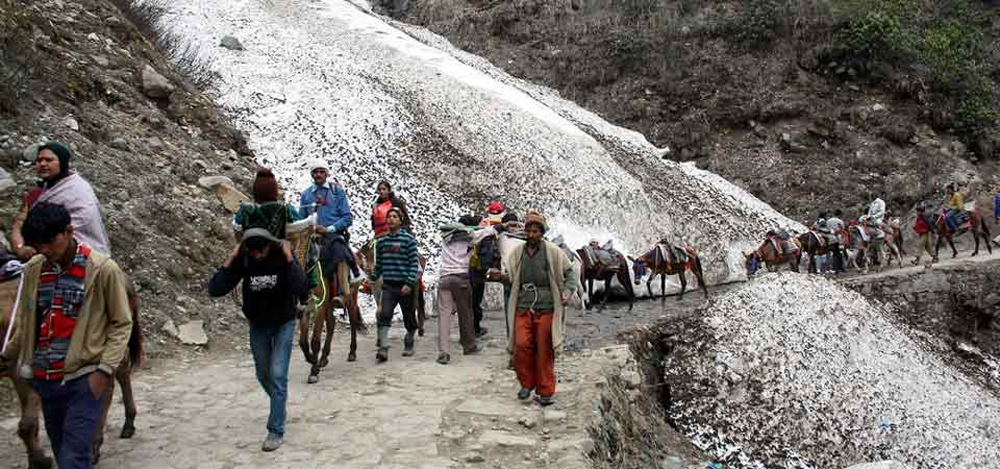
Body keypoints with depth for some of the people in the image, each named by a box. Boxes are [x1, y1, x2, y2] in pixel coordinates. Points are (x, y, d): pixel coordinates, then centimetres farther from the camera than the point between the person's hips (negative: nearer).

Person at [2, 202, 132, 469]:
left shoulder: (103, 269, -10)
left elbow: (121, 324, -6)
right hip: (44, 379, 5)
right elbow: (25, 323, 16)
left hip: (84, 378, -5)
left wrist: (104, 370, -13)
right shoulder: (33, 269, 4)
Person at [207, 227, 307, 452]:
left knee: (278, 375, -11)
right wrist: (229, 260, -28)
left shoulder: (283, 256, -22)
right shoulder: (243, 260, -17)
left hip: (283, 323, -3)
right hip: (258, 325, 3)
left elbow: (300, 288, -35)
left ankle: (276, 431, -3)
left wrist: (289, 258, -37)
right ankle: (280, 406, 45)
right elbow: (214, 290, -23)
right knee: (264, 376, 16)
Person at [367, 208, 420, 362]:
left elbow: (414, 263, -9)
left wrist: (409, 283, -17)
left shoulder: (408, 239, -4)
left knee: (409, 318, 10)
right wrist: (372, 278, 6)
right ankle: (383, 348, -18)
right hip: (388, 286, 3)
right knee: (384, 315, -15)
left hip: (405, 286, -2)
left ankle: (408, 345, 31)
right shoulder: (381, 242, 10)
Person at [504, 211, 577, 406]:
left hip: (546, 309, -2)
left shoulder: (554, 252, 0)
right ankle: (527, 383, 13)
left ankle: (545, 391, 14)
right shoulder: (517, 253, 8)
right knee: (521, 346, -9)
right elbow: (510, 278, 23)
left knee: (545, 351, 1)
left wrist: (567, 293, 0)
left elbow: (570, 273, 10)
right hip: (523, 308, 2)